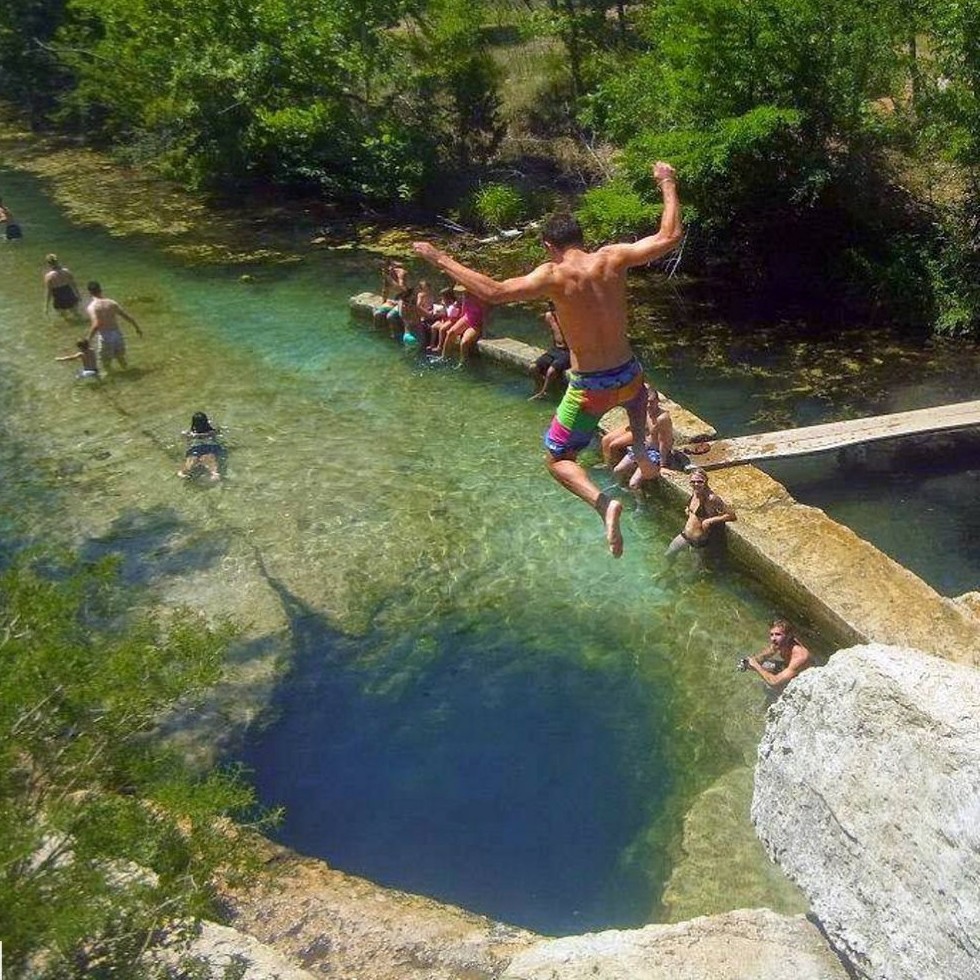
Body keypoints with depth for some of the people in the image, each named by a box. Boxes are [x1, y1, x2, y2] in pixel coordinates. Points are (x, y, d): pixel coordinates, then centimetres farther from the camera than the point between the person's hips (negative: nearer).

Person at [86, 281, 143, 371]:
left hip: (105, 336, -5)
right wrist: (137, 328, 19)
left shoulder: (92, 307, -13)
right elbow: (127, 317, 6)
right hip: (117, 333, 5)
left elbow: (96, 325, -26)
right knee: (120, 357, 25)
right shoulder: (111, 303, 2)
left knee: (106, 361, 14)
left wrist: (88, 339, -17)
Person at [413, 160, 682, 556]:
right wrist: (668, 185, 14)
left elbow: (494, 292, -26)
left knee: (558, 460, 14)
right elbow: (669, 237, 0)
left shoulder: (553, 276, -17)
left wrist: (441, 260, -17)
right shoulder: (613, 259, -6)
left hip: (588, 389, -5)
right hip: (627, 378, 5)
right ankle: (640, 447, 22)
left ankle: (603, 503, -14)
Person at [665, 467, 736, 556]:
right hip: (685, 535, 7)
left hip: (699, 541, -7)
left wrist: (710, 520, -31)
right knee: (668, 554, 24)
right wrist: (688, 510, 1)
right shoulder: (694, 492, -6)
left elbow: (732, 516, -30)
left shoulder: (712, 498, -29)